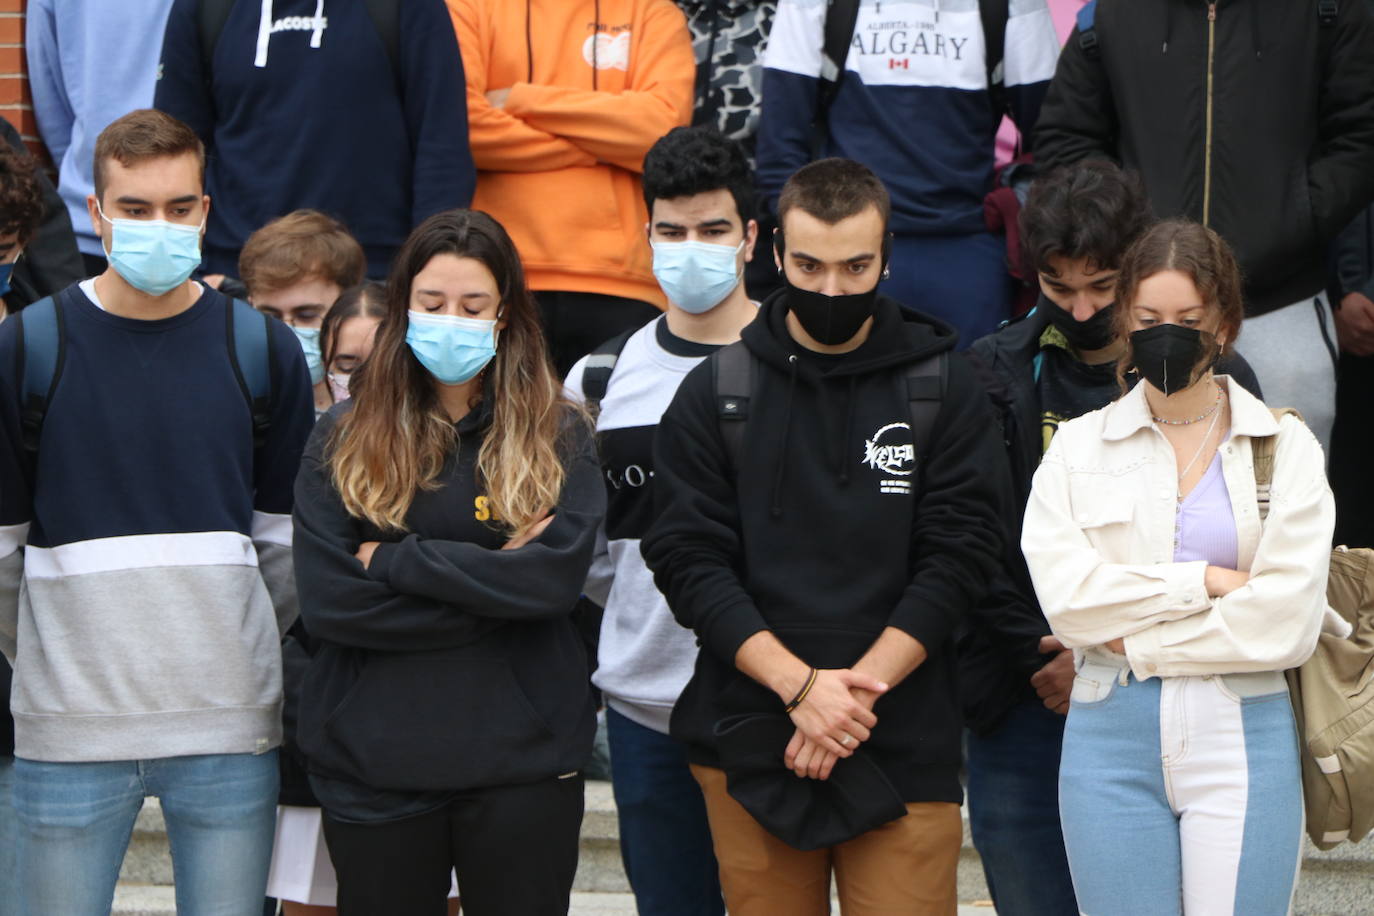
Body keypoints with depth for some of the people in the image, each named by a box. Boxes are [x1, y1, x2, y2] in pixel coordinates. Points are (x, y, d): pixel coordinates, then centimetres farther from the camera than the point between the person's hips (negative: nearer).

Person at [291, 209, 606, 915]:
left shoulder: (557, 434, 2)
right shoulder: (342, 439, 2)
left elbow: (557, 576, -13)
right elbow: (325, 603, -9)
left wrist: (393, 561, -13)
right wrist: (496, 585, -12)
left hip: (522, 759, 0)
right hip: (373, 764, 0)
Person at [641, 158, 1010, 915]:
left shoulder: (943, 389, 5)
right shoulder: (715, 393, 6)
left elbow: (960, 553, -1)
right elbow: (688, 560, -1)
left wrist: (861, 685, -11)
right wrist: (799, 685, -13)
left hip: (905, 744, -1)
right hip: (750, 742, 1)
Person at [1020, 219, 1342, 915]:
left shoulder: (1286, 447, 5)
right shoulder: (1077, 447, 9)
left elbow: (1284, 623, -7)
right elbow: (1064, 595, -6)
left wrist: (1130, 643, -5)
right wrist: (1205, 580, -8)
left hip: (1242, 735, -1)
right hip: (1109, 738, 1)